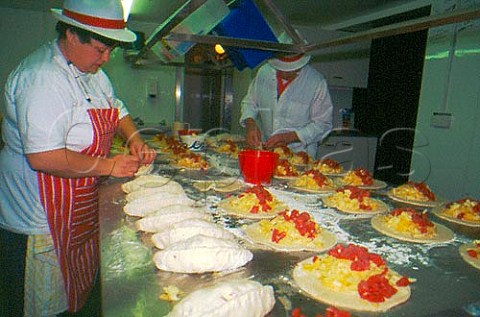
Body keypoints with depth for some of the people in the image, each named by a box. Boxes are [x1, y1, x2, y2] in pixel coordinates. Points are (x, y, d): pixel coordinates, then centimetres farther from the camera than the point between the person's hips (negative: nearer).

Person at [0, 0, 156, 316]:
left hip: (78, 211, 9)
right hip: (39, 220, -9)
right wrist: (109, 166, -23)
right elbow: (43, 158, -32)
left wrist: (135, 139, 0)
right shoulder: (43, 78, -25)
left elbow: (116, 108, 19)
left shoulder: (89, 70, 6)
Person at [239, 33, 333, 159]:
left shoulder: (316, 82, -7)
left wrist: (289, 137, -16)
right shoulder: (264, 72, 3)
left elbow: (322, 124, -4)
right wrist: (250, 123, -7)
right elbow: (249, 102, 14)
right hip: (264, 149, 4)